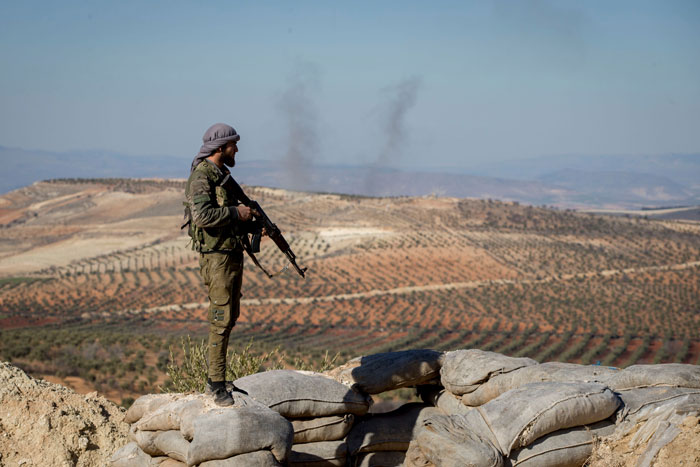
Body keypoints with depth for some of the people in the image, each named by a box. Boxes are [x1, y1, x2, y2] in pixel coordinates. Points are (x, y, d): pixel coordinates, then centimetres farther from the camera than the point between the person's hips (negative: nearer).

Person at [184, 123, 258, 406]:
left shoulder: (222, 174, 15)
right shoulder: (201, 176, -15)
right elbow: (202, 215, -28)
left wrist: (252, 222, 9)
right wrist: (237, 213, -20)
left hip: (233, 253, 10)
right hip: (217, 256, -10)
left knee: (230, 317, 13)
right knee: (221, 320, -9)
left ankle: (215, 379, 21)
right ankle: (217, 386, -5)